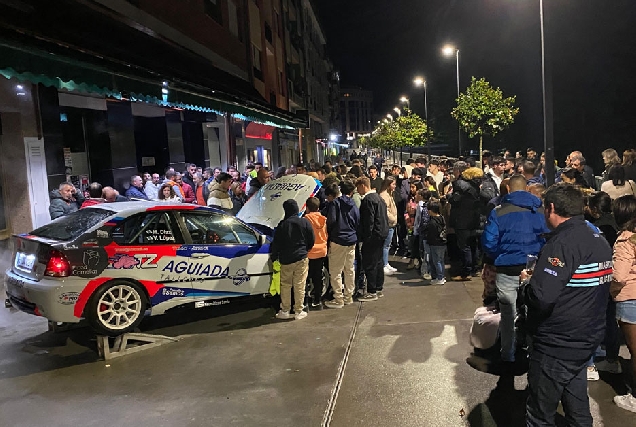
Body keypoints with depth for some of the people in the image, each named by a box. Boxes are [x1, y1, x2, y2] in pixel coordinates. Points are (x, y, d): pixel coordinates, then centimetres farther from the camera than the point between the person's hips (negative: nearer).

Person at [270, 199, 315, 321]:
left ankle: (285, 311, 16)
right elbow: (312, 240, 3)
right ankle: (299, 311, 9)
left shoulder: (282, 225, -5)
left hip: (285, 260, 0)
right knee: (299, 285, 5)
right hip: (301, 258, 0)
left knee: (285, 285, 11)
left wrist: (274, 256, 12)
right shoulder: (305, 222, -4)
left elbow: (276, 243, -2)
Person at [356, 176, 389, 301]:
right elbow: (384, 217, 19)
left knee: (369, 264, -5)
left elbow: (368, 221, -21)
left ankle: (372, 292, -1)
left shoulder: (368, 200, -16)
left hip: (373, 235, -10)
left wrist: (365, 237, -17)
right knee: (378, 262, 17)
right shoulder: (378, 197, 14)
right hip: (382, 233, 10)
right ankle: (379, 288, 25)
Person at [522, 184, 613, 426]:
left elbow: (540, 298, -31)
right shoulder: (600, 241, 7)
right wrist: (539, 277, 13)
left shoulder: (563, 243, -22)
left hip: (556, 345, -9)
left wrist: (527, 281, -9)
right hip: (586, 340, 9)